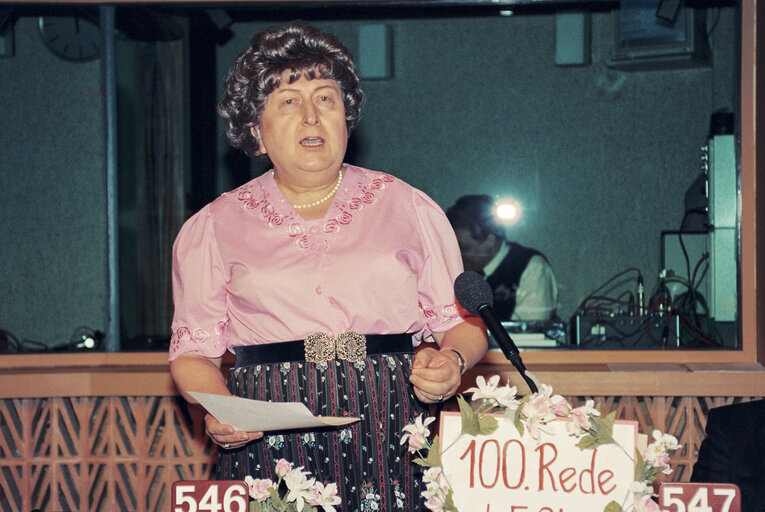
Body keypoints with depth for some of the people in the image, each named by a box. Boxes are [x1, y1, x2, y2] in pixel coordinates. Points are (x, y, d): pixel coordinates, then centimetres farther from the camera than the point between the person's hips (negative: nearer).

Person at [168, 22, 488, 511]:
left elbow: (462, 320, 13)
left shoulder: (411, 209, 11)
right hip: (270, 449, 0)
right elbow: (194, 351, 10)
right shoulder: (213, 228, 10)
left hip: (397, 440, 1)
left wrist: (452, 361, -9)